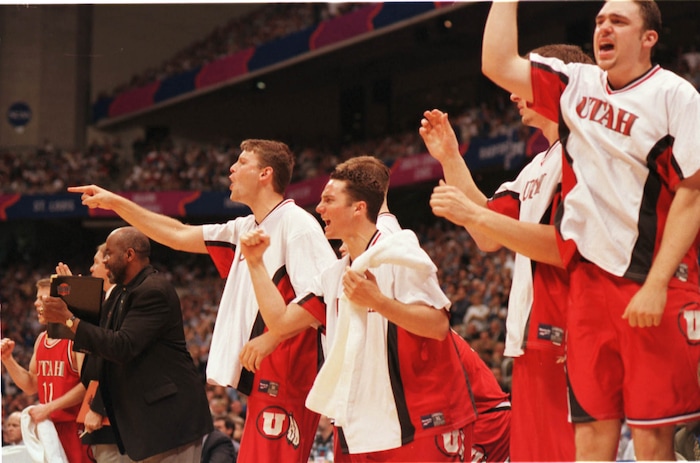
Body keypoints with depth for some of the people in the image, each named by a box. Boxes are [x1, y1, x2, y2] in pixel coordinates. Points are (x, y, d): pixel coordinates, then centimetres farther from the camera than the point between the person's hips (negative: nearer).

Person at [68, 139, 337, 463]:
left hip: (285, 380, -9)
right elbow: (180, 236, 25)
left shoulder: (295, 223, -9)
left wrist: (270, 338, -21)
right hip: (263, 379, 9)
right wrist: (116, 203, 24)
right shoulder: (246, 229, 18)